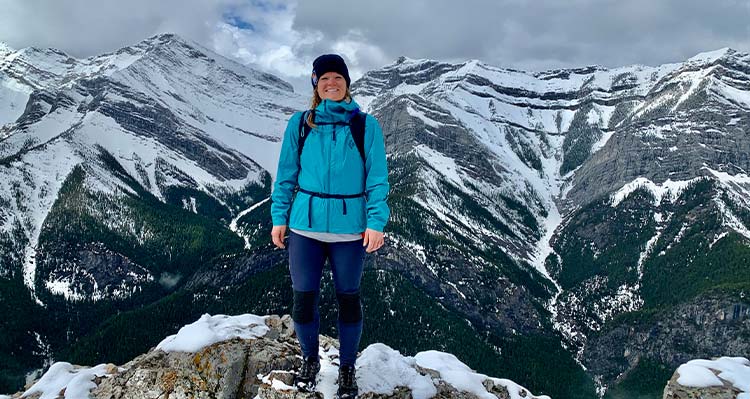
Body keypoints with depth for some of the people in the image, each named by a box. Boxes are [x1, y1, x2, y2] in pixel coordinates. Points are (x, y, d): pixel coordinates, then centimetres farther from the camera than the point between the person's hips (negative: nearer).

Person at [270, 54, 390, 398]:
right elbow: (286, 174, 6)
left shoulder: (366, 125, -2)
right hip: (305, 225, 1)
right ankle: (310, 360, 33)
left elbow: (377, 178, -4)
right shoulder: (300, 123, 3)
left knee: (348, 299, 10)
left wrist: (377, 222, -12)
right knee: (303, 299, 7)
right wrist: (279, 218, 2)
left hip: (349, 228, -1)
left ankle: (347, 368, 31)